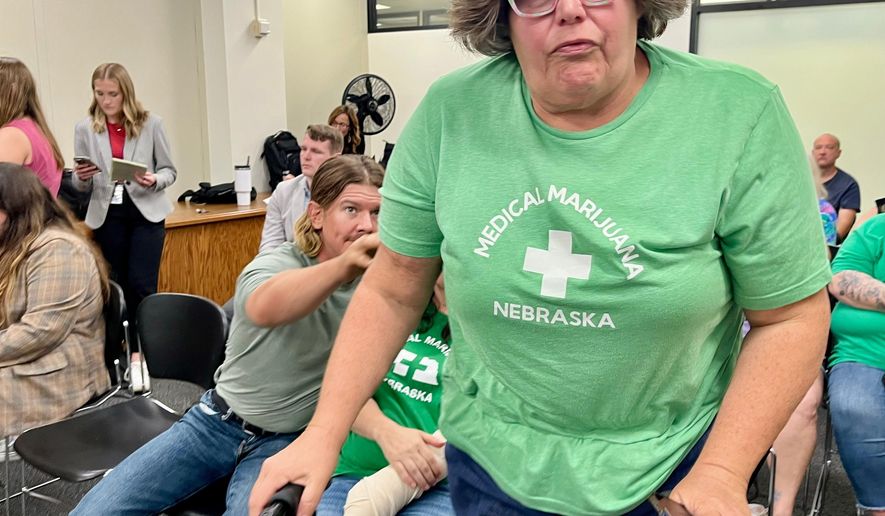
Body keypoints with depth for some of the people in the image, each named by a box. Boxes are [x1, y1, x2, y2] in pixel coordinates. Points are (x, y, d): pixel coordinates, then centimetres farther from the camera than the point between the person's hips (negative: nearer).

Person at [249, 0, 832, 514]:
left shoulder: (740, 115, -16)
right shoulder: (450, 113, -11)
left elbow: (789, 317, -9)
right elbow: (392, 292, -4)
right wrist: (323, 435, -8)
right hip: (489, 463, 2)